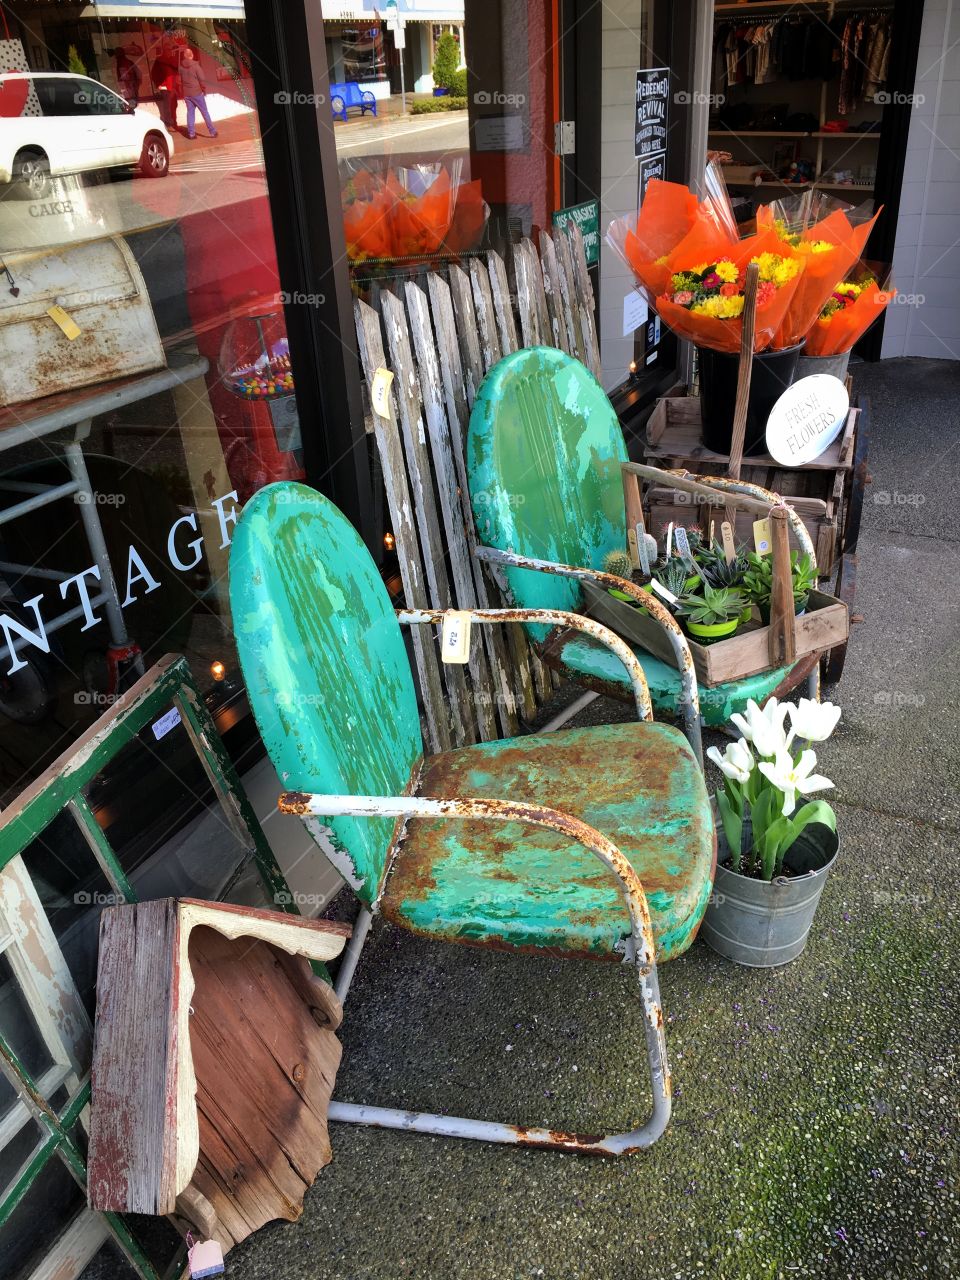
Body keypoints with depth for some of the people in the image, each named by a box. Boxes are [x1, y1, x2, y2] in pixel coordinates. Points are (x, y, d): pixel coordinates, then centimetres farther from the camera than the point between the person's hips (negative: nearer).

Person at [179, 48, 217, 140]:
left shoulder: (181, 67, 1)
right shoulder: (196, 66, -13)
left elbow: (179, 81, 8)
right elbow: (202, 79, -12)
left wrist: (182, 92, 17)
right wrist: (204, 89, 4)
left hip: (186, 93, 4)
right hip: (197, 93, -4)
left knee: (190, 112, 11)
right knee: (205, 112, 3)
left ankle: (191, 133, 7)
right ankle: (212, 132, 4)